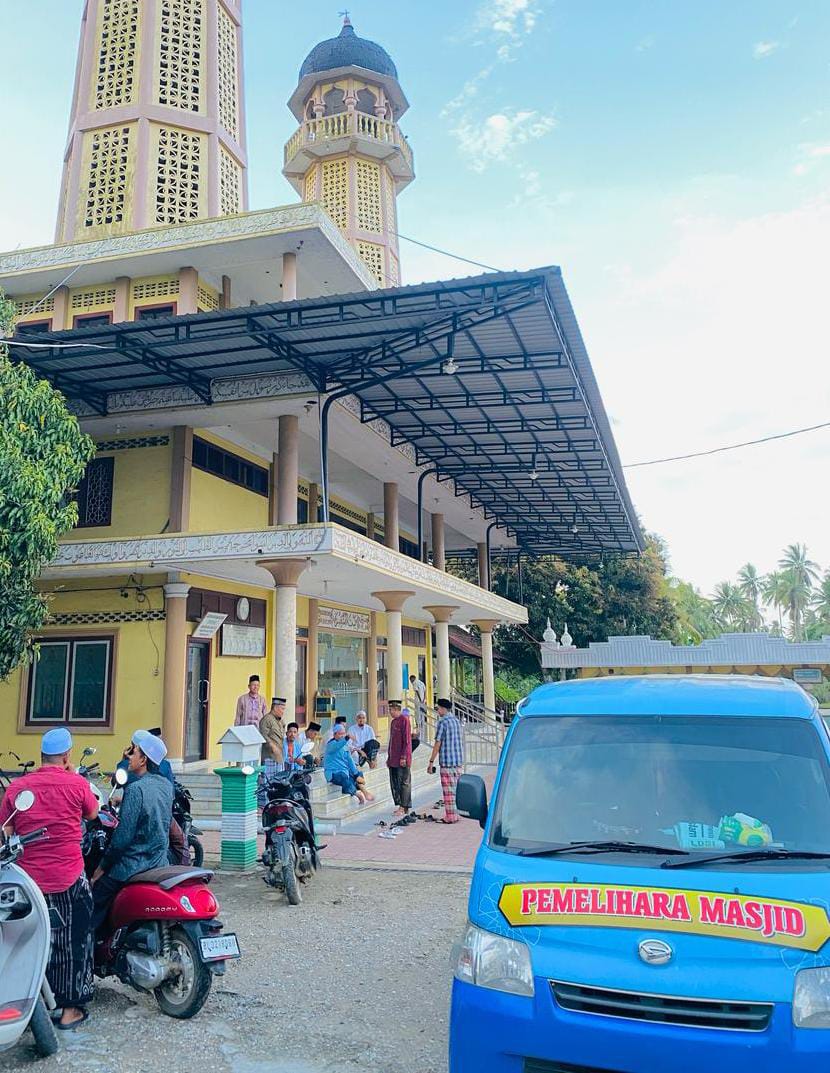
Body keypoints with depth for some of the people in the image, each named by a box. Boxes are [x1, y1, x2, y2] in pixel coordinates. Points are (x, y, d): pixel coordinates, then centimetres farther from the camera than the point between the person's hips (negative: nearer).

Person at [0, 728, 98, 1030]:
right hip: (69, 880, -3)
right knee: (73, 942, 10)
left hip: (28, 879, 3)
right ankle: (71, 1009, 16)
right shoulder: (76, 784, -10)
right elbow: (92, 813, 9)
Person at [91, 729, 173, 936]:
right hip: (160, 864, 8)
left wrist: (102, 867, -8)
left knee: (94, 906, 6)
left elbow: (123, 836, -20)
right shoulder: (166, 785, 5)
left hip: (132, 867, -7)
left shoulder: (135, 789, -19)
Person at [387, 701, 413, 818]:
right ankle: (399, 805, 18)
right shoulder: (393, 722, 16)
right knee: (394, 783, 10)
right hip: (393, 760, 9)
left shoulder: (405, 720, -10)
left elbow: (407, 740, -15)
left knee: (404, 783, -3)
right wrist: (389, 758, 18)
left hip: (402, 760, -9)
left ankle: (404, 808, 1)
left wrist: (403, 757, -18)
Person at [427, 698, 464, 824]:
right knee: (456, 789, 13)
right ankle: (455, 815, 17)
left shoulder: (442, 722, -12)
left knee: (448, 790, -1)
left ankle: (450, 817, 2)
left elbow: (438, 744, -13)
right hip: (459, 761, 7)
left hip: (447, 761, -7)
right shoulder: (457, 721, 12)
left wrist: (431, 762, -9)